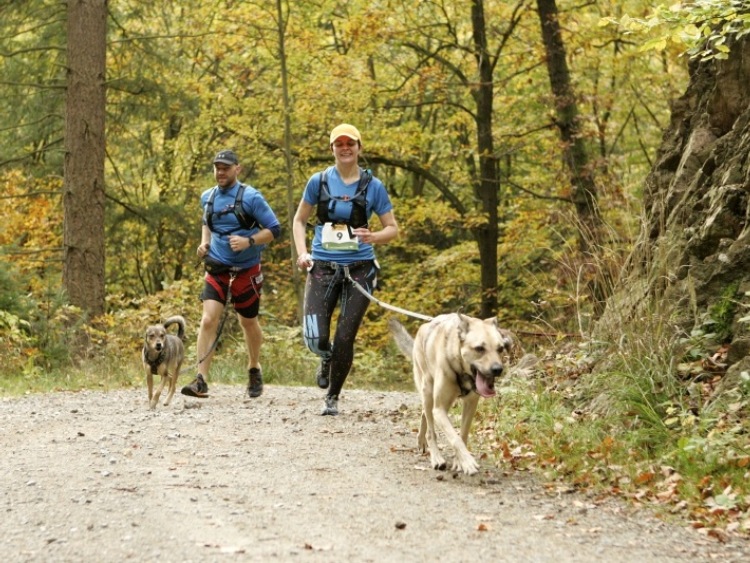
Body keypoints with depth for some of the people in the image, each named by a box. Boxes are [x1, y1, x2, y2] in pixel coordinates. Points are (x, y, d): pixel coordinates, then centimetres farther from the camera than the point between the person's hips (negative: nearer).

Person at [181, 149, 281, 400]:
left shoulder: (250, 197, -10)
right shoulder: (207, 197, 5)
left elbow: (274, 229, -10)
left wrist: (249, 241, -24)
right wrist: (204, 241, 5)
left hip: (246, 271, -2)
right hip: (216, 269, 2)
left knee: (248, 322, 14)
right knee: (208, 320, -15)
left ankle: (254, 369, 39)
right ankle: (201, 380, -19)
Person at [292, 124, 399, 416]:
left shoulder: (373, 186, 1)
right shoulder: (319, 181, 3)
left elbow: (393, 229, 6)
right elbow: (299, 220, 12)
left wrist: (373, 237, -16)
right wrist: (302, 253, -4)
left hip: (359, 269, 0)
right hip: (322, 268, 1)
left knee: (344, 339, -2)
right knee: (315, 339, -9)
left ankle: (333, 397, 19)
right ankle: (327, 359, 30)